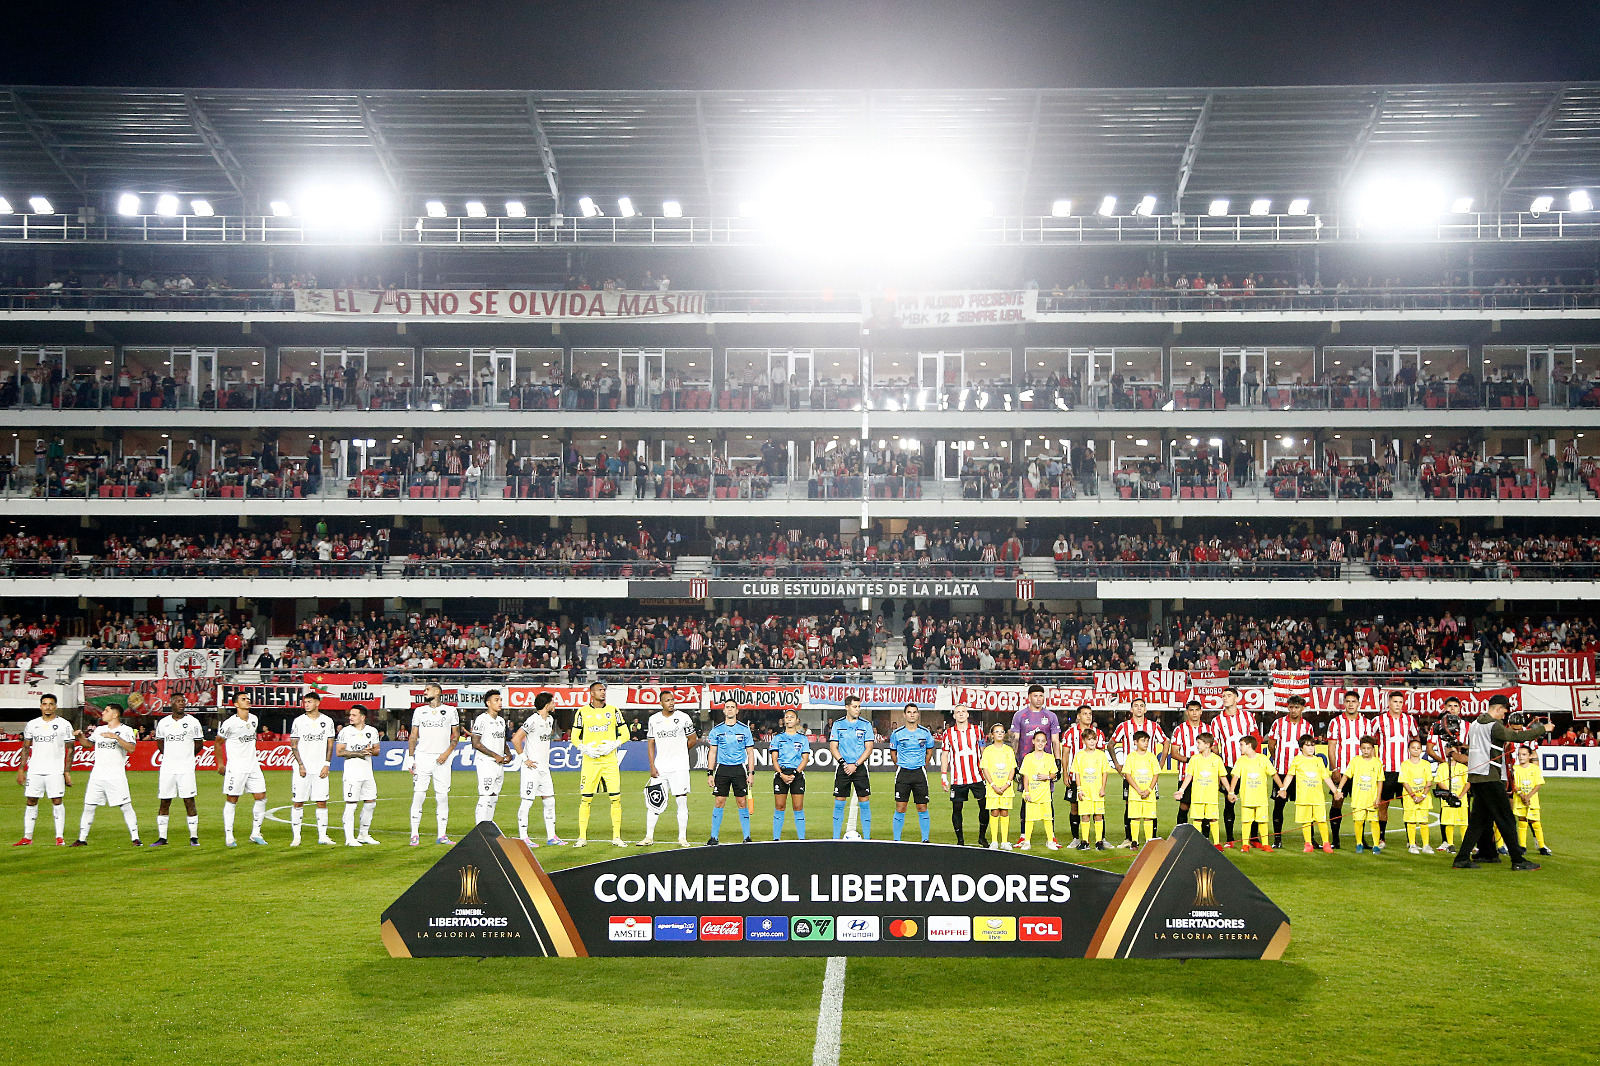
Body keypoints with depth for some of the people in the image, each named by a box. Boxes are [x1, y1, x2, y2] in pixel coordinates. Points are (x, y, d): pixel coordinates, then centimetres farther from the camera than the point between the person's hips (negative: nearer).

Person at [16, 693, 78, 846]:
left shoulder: (64, 724, 1)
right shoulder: (32, 725, 10)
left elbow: (70, 749, 2)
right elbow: (26, 748, 15)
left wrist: (67, 772, -4)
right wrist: (20, 770, 9)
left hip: (55, 771, -3)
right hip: (34, 770, 3)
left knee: (57, 801, -5)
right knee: (31, 801, 3)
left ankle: (60, 837, -1)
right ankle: (27, 837, 9)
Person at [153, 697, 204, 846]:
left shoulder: (193, 722, 1)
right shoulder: (163, 723, 8)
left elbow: (199, 744, 9)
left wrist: (186, 756, 9)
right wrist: (169, 756, 14)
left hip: (186, 769, -3)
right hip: (167, 769, 3)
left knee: (189, 802, -3)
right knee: (164, 803, 5)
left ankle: (194, 837, 1)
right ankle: (162, 838, 12)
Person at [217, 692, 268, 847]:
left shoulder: (254, 720, 7)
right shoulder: (229, 723, -11)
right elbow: (218, 742, 1)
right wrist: (220, 763, 4)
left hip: (253, 766, 6)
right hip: (235, 768, -6)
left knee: (261, 798, 2)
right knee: (232, 800, -1)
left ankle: (255, 834, 11)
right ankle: (228, 836, 6)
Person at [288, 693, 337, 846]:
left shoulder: (327, 721, 6)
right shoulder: (298, 721, 2)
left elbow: (330, 745, 9)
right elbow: (294, 745, 2)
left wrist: (327, 765, -2)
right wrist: (300, 765, -8)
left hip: (320, 769, 1)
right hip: (302, 769, -1)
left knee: (322, 802, 1)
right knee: (298, 803, -1)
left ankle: (322, 836, 7)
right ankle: (296, 836, 5)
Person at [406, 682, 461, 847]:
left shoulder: (450, 711, 6)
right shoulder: (419, 711, 10)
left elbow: (456, 735, 8)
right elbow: (413, 737, 10)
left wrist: (447, 753, -6)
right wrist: (410, 759, 1)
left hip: (441, 759, 0)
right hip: (422, 757, 0)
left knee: (442, 797, 0)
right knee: (418, 795, -4)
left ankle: (442, 835, 6)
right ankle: (415, 835, 1)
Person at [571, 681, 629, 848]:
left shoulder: (613, 711, 8)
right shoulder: (582, 712, 5)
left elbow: (625, 734, 10)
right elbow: (574, 737, 9)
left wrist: (613, 745, -8)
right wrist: (586, 749, -8)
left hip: (610, 760, 1)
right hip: (590, 761, -1)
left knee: (616, 798, -3)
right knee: (585, 799, -2)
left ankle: (616, 837, 4)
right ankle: (582, 837, 6)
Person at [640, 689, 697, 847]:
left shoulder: (683, 718, 0)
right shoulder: (653, 720, 6)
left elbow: (692, 740, 9)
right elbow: (651, 744, 7)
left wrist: (677, 752, 11)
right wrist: (652, 767, -1)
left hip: (679, 767, -2)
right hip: (659, 768, 2)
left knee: (682, 801, -2)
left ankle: (682, 838, 5)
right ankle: (649, 837, 11)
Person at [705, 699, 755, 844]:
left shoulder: (744, 729, 5)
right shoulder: (716, 730, 6)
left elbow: (750, 753, 7)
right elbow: (713, 752, 8)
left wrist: (751, 773, -1)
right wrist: (710, 773, 0)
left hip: (739, 769, 0)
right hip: (722, 768, 0)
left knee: (742, 802, -2)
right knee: (719, 802, -2)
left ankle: (747, 837, 4)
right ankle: (714, 837, 4)